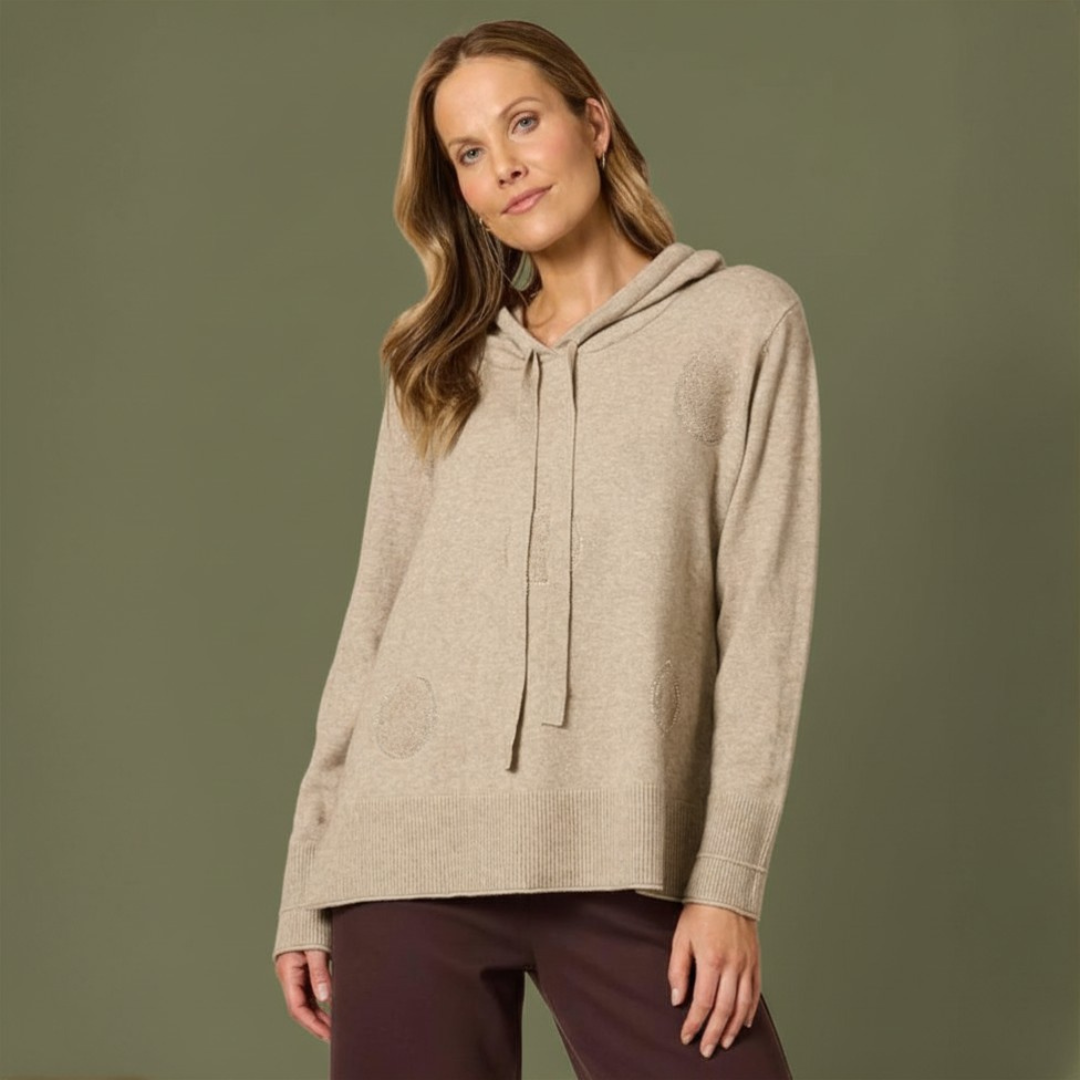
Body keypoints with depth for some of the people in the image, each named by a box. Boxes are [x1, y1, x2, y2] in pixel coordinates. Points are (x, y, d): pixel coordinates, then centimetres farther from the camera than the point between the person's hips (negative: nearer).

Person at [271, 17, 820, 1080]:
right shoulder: (441, 363, 15)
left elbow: (762, 611, 0)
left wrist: (728, 879, -8)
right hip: (410, 850, 2)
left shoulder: (744, 321, 6)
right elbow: (376, 615, 12)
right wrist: (307, 885, 7)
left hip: (624, 866, -2)